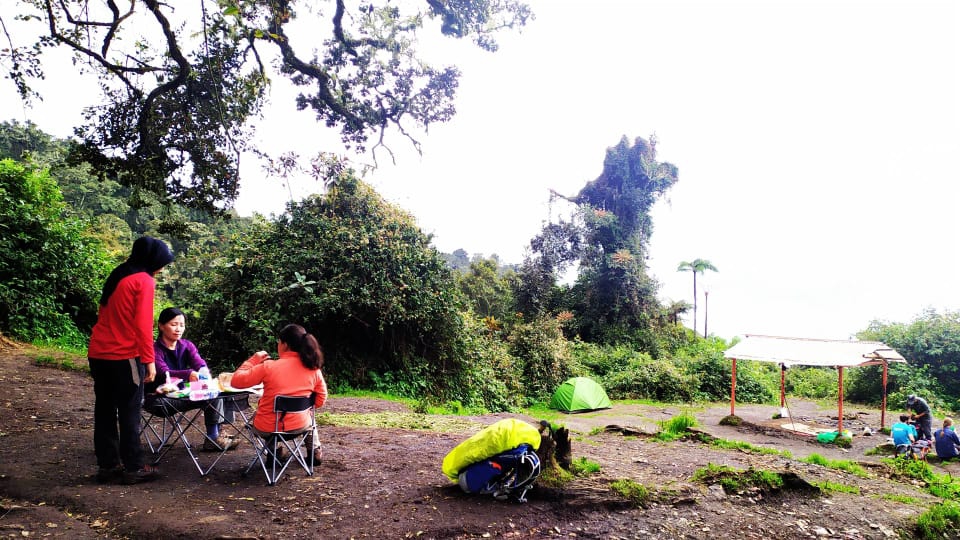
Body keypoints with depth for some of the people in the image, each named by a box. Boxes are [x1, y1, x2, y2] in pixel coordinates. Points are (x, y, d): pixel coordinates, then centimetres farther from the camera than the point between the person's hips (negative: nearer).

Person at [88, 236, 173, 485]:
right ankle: (133, 468, 8)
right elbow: (143, 324, -15)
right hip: (124, 356, -8)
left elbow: (111, 315, 18)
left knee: (104, 410, 12)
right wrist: (149, 360, -12)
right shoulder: (144, 281, -9)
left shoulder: (117, 276, 14)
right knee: (129, 413, 1)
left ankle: (107, 465, 21)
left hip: (98, 353, 8)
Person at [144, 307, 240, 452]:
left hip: (182, 393, 7)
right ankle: (213, 438, -19)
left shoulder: (187, 346, 8)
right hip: (159, 399, -7)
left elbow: (201, 365, -8)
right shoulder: (155, 349, -10)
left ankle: (215, 436, -13)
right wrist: (188, 374, -47)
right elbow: (164, 373, -27)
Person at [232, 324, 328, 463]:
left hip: (267, 428, -2)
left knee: (256, 414, 35)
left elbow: (236, 381, -9)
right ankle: (315, 452, 36)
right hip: (299, 426, 2)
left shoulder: (268, 367, -18)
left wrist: (253, 360, 3)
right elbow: (320, 401, 1)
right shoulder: (314, 369, -9)